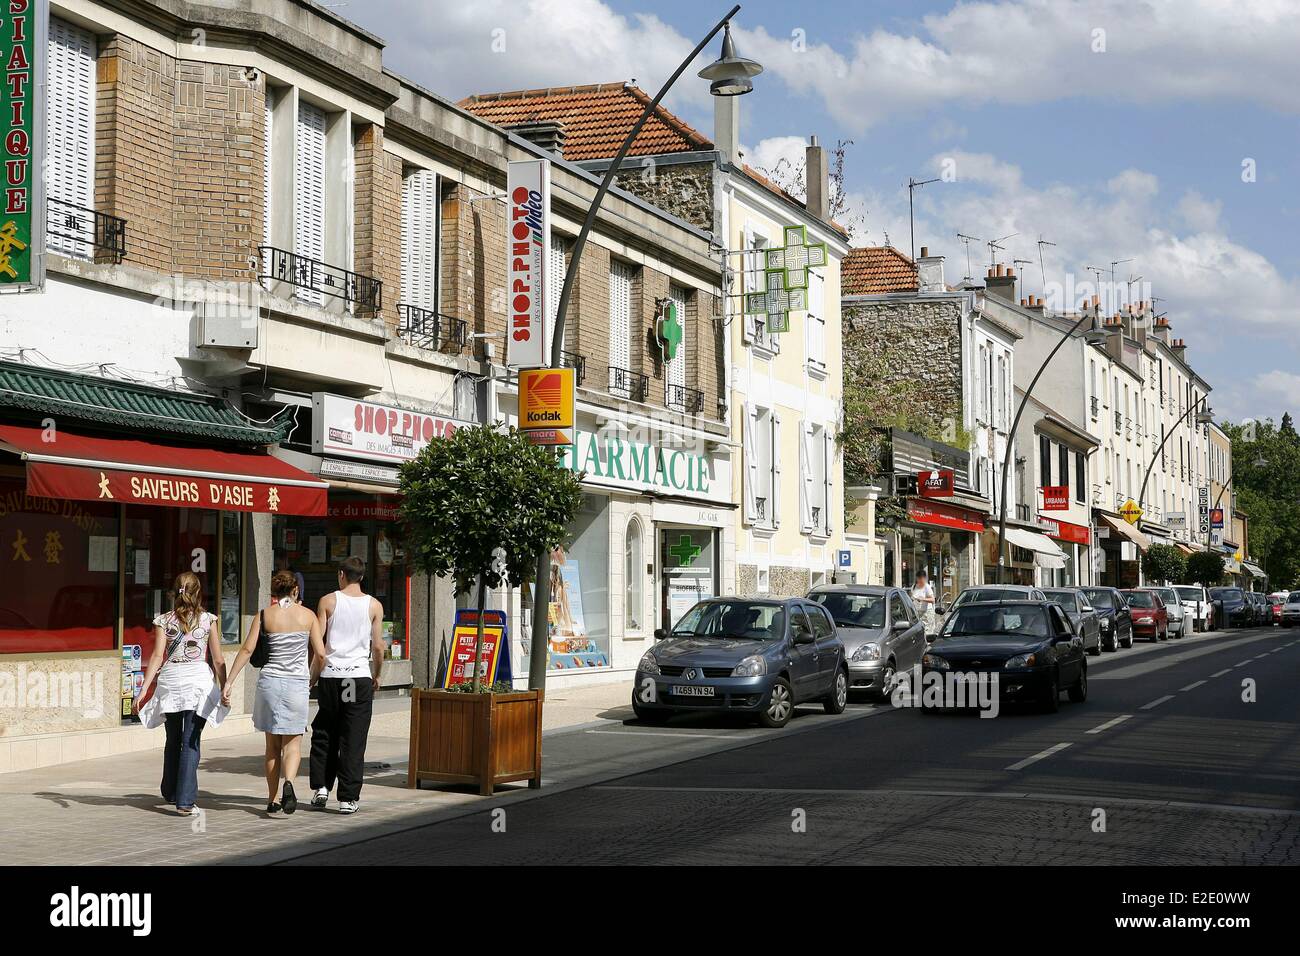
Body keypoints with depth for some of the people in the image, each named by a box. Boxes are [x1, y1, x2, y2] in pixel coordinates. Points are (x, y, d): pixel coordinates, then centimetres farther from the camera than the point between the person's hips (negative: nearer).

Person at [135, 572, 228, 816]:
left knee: (173, 740, 18)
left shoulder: (164, 620, 3)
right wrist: (224, 689, 9)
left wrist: (144, 690, -3)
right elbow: (218, 659, 1)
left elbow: (157, 656, -4)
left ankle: (171, 793, 32)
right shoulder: (209, 620, 1)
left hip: (170, 679, 2)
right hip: (199, 679, -2)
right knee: (191, 741, -2)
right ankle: (185, 800, -10)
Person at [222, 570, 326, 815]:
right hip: (297, 682, -1)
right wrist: (311, 681, 14)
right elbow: (320, 653, -1)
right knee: (293, 742, 5)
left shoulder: (264, 615, 2)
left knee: (272, 744, 12)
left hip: (269, 681, 1)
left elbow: (247, 650, -5)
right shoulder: (308, 615, 2)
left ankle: (272, 800, 14)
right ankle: (288, 783, -22)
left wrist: (228, 682, -3)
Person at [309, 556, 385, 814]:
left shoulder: (328, 601, 1)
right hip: (360, 676, 0)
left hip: (330, 676, 0)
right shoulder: (374, 606, 3)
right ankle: (348, 798, 1)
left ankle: (320, 786, 7)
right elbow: (378, 647, 3)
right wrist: (376, 675, 16)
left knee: (323, 735, 15)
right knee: (353, 739, 2)